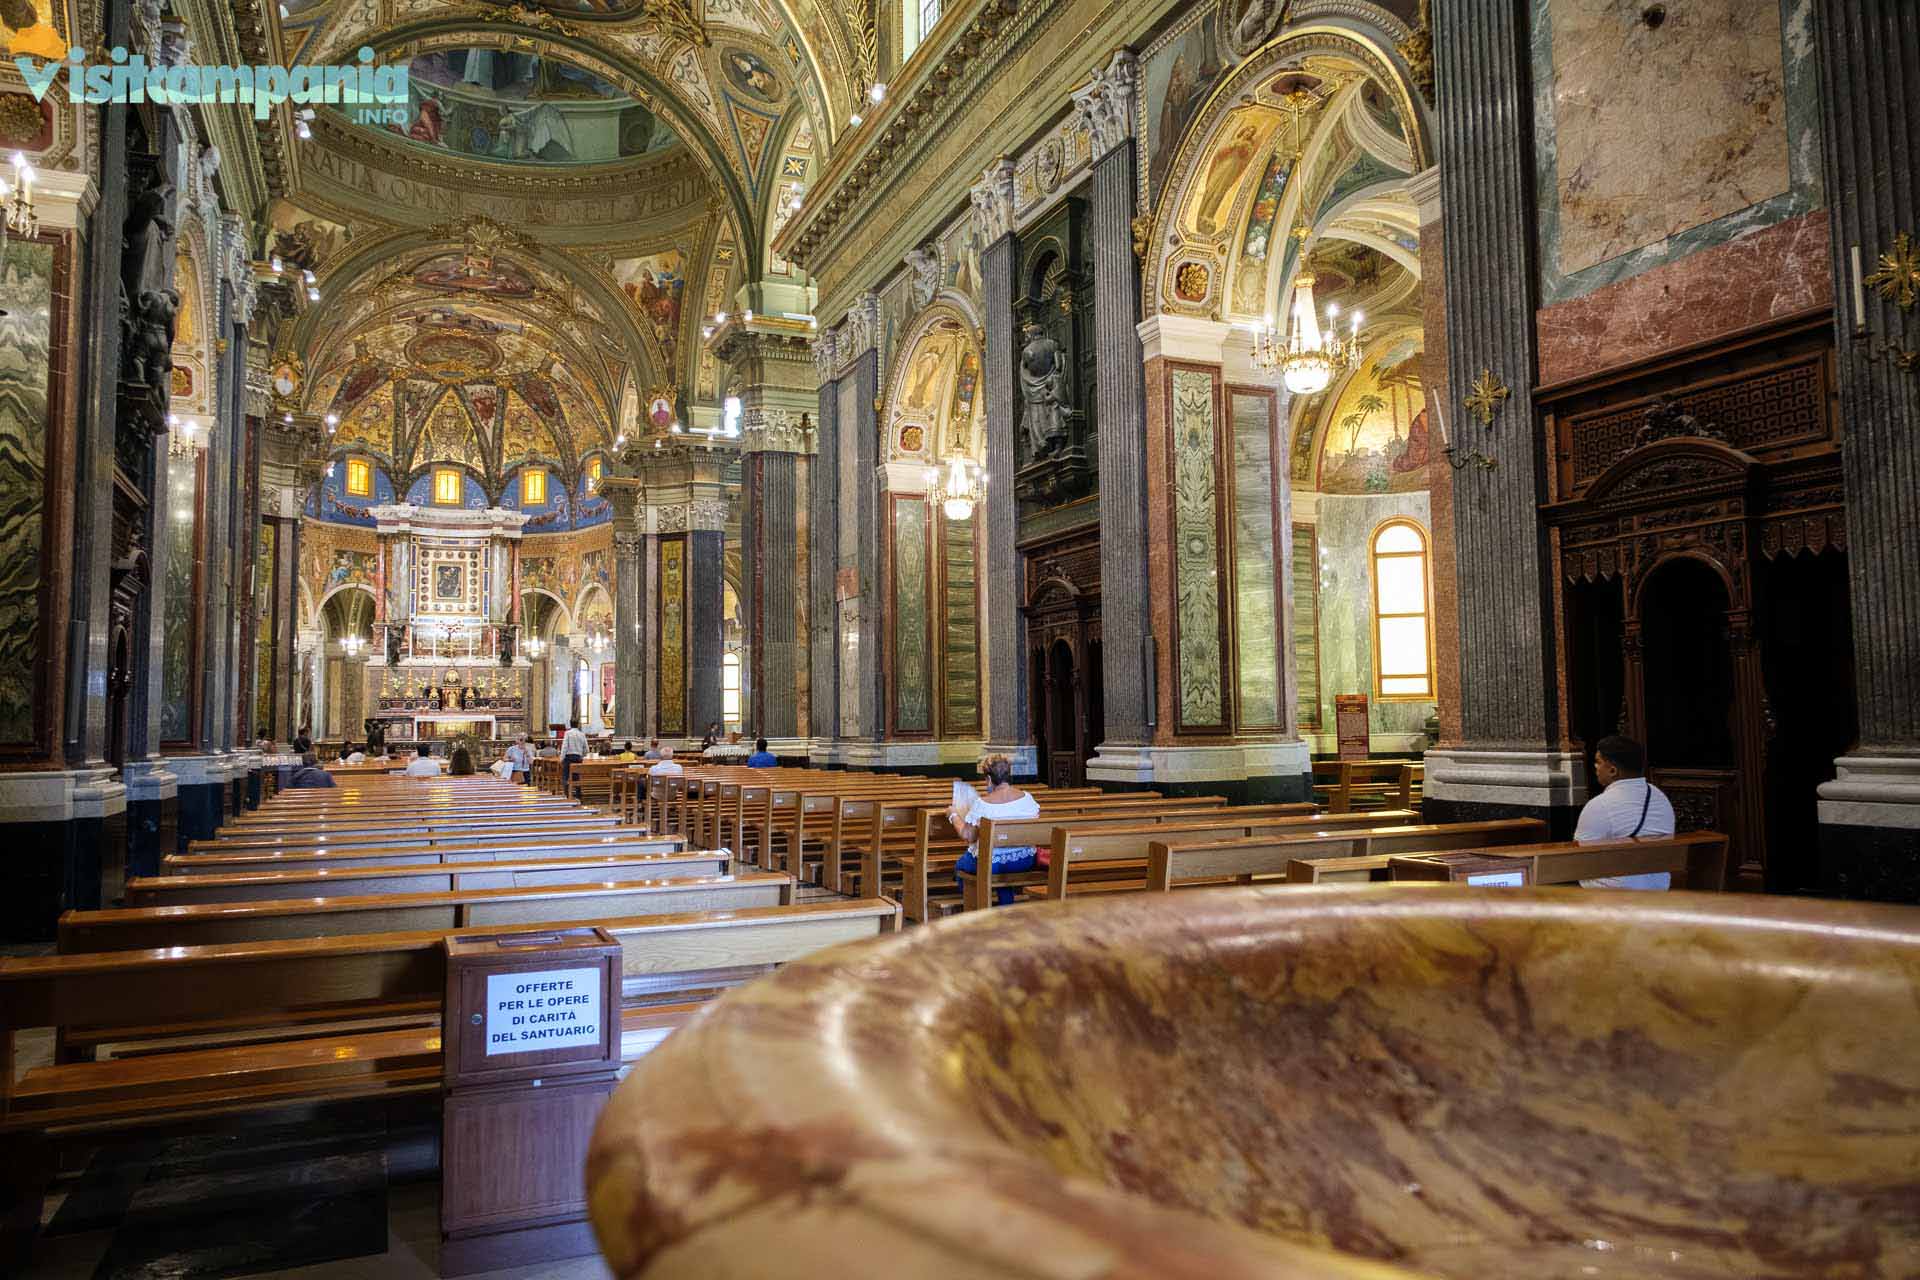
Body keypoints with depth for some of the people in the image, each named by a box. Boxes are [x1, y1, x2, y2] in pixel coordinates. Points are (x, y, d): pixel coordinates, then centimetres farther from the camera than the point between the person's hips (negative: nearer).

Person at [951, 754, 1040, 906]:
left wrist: (953, 816, 3)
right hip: (1025, 862, 4)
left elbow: (966, 835, -13)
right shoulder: (1027, 798, -8)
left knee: (960, 865, 26)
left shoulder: (981, 805, -19)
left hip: (990, 864, -4)